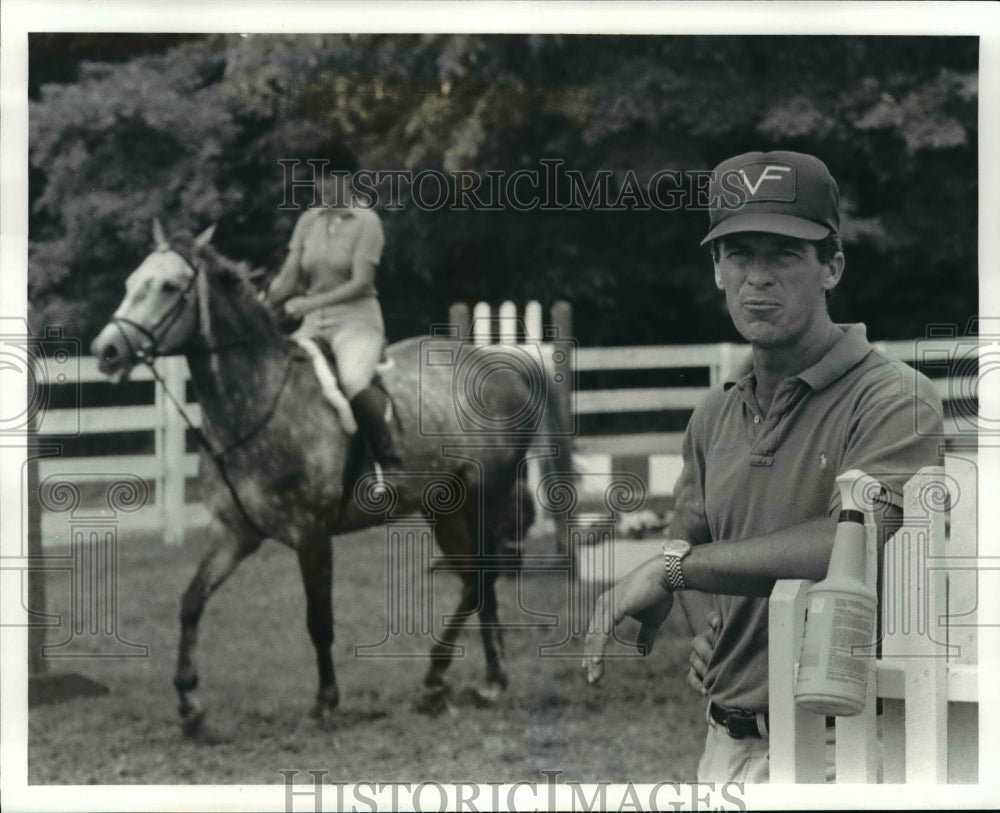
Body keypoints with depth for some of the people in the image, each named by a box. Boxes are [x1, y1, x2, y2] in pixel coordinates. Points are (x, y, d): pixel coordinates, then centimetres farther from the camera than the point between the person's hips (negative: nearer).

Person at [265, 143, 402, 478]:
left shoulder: (366, 221, -5)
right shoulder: (309, 221, 10)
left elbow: (360, 283, -13)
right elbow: (288, 278, 8)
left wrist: (309, 303, -21)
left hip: (357, 320, -6)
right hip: (314, 325, 6)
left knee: (353, 379, -34)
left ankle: (391, 462, -26)